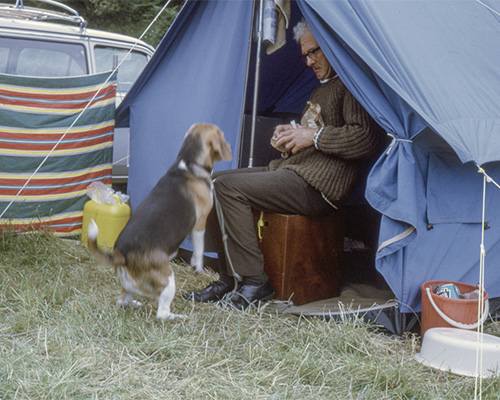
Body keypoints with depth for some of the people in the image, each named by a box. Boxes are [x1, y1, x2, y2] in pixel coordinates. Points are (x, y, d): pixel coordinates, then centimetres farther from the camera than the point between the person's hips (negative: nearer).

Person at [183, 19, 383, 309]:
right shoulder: (321, 89, 25)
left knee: (228, 188, -22)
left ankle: (255, 281, -15)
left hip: (318, 186, -11)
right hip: (290, 167, 11)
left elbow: (367, 138, -20)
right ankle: (229, 279, 2)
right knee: (216, 181, 4)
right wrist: (291, 135, 12)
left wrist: (314, 135, -17)